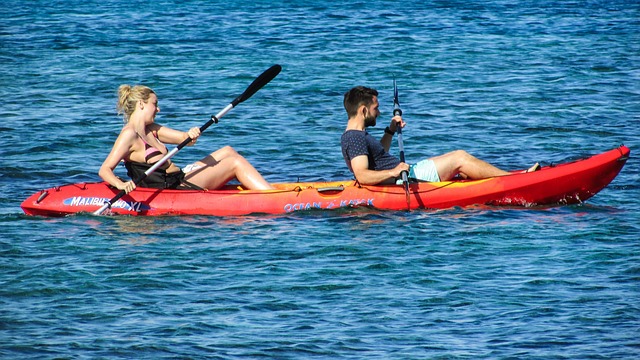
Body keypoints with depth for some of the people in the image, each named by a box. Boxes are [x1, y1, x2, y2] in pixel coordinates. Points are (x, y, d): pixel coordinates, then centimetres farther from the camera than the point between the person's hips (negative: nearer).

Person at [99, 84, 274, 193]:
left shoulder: (150, 130, 13)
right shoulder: (129, 135, -15)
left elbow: (184, 138, 6)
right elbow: (105, 170, -24)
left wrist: (191, 135, -19)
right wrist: (121, 185, -44)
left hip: (179, 178, 10)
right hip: (173, 188, -10)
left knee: (228, 151, 17)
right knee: (235, 162, -5)